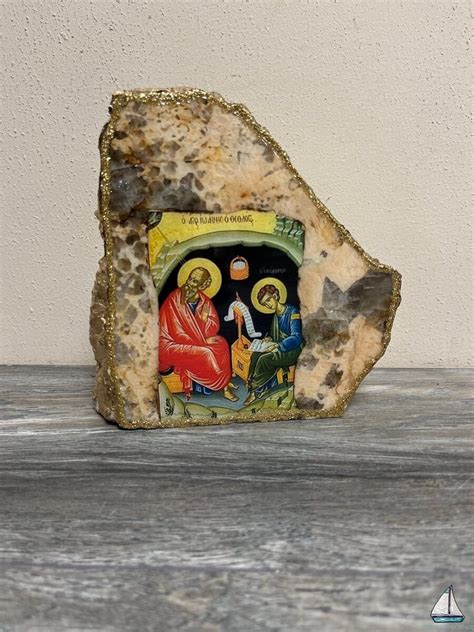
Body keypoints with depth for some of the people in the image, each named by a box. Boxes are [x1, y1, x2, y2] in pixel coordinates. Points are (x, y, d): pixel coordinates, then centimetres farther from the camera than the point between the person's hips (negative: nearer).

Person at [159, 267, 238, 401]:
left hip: (196, 339, 7)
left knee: (222, 344, -11)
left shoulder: (204, 301, -4)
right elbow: (177, 333, -20)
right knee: (205, 353, -24)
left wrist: (205, 319, -24)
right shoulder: (174, 301, -22)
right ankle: (224, 384, -5)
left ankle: (224, 383, -5)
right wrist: (203, 341, -17)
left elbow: (214, 327, -2)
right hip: (172, 344, -7)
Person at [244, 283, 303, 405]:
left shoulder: (292, 312, -14)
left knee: (264, 359, -25)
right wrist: (269, 339, 0)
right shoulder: (276, 315, 11)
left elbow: (296, 338, -22)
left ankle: (256, 390, -9)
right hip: (280, 348, 8)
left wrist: (277, 345, -32)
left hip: (294, 350, -8)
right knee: (256, 355, -15)